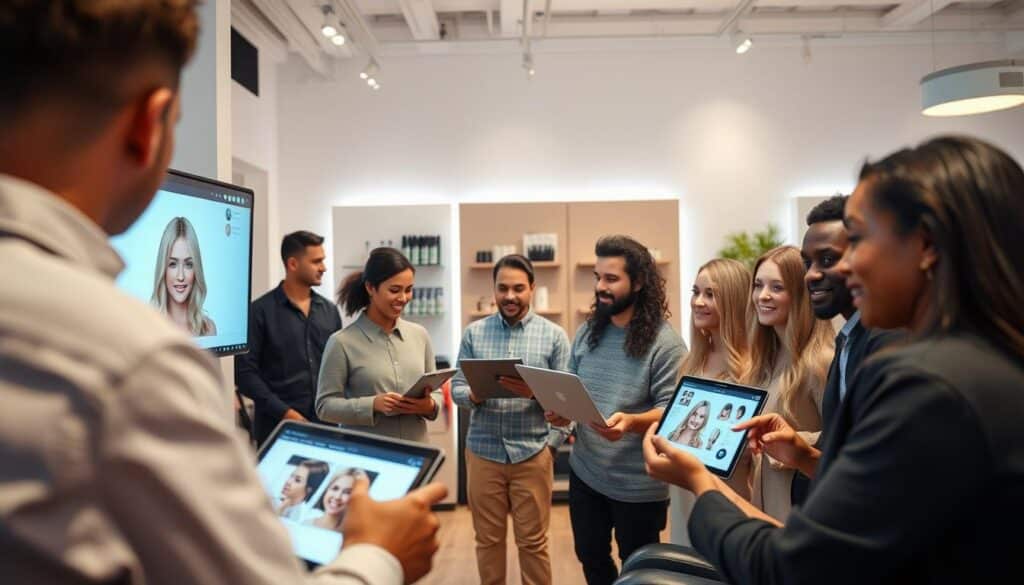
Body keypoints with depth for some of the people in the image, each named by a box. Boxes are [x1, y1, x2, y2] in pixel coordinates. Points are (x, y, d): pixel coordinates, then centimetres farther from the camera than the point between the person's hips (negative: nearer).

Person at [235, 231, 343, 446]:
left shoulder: (330, 311, 10)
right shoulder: (261, 311, -4)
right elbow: (245, 371, -8)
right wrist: (284, 412, -13)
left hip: (326, 424, 4)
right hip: (278, 426, -4)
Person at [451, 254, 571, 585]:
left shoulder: (554, 335, 0)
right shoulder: (474, 333, 4)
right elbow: (456, 387, 1)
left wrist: (549, 434, -15)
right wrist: (473, 395, -20)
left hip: (533, 453, -1)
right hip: (483, 452, 2)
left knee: (533, 542, 9)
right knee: (488, 539, 14)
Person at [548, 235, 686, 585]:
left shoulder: (664, 342, -16)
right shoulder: (587, 332, 3)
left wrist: (631, 422, -36)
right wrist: (560, 410, -10)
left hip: (638, 484, -5)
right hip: (585, 472, 6)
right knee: (590, 557, 22)